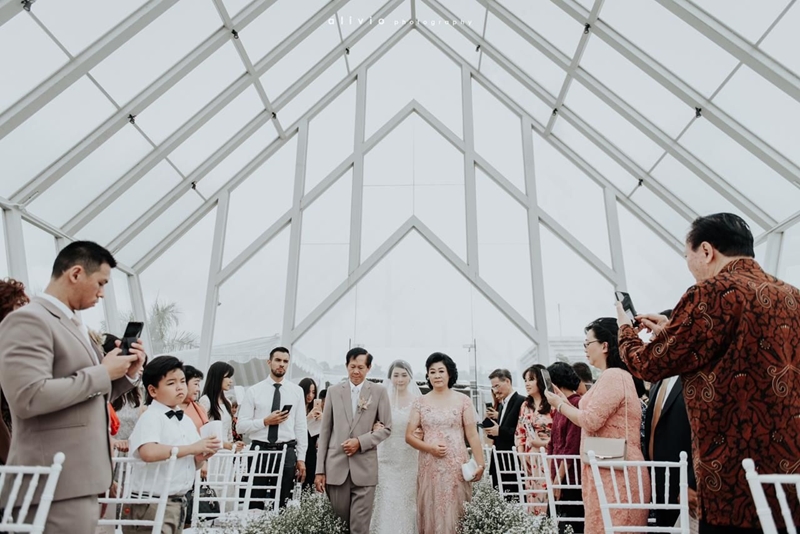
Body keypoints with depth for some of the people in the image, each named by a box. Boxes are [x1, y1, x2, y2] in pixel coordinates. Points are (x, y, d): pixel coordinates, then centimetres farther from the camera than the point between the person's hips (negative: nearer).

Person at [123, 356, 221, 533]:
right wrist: (192, 448, -22)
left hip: (178, 502, 7)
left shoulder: (187, 421, 9)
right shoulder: (151, 417, -12)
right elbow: (148, 453, -30)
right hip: (151, 504, -7)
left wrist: (202, 456, -8)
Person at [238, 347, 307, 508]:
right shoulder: (254, 391, 1)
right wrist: (265, 421, -15)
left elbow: (301, 427, 4)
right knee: (255, 503, 8)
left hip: (286, 452, 1)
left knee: (282, 505, 11)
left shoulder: (297, 391, 4)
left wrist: (301, 458, 2)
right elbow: (241, 426, -1)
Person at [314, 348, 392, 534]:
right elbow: (325, 431, 6)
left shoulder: (379, 391, 2)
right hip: (336, 466, 2)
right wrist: (320, 469, 4)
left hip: (364, 468, -2)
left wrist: (361, 441, -12)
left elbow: (387, 428, 3)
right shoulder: (334, 391, 6)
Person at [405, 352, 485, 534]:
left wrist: (480, 464, -8)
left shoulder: (462, 400, 1)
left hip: (457, 465, -1)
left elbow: (472, 435, -1)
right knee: (432, 512, 6)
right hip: (430, 466, 1)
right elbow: (409, 436, 3)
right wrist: (429, 447, -12)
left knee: (455, 512, 3)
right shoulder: (420, 402, 3)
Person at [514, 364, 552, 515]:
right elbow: (519, 433, 14)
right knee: (532, 497, 8)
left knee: (547, 497, -6)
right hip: (530, 460, 6)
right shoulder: (525, 405, 12)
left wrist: (543, 443, -14)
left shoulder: (552, 404, -8)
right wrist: (522, 456, 4)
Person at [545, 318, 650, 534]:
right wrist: (567, 403, 16)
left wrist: (560, 405, -6)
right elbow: (596, 419, 18)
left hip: (614, 473, -10)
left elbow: (590, 421, -20)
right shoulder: (615, 376, 15)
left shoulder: (613, 376, -17)